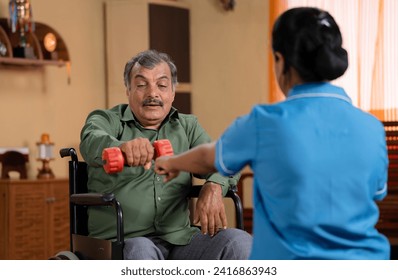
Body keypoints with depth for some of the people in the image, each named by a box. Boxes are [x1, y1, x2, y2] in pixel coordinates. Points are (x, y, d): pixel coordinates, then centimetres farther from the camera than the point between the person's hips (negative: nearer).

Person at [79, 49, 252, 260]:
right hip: (122, 242, -3)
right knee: (141, 251, -37)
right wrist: (122, 146, -44)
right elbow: (92, 142, -18)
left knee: (240, 242, -21)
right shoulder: (106, 120, 7)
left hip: (180, 240, 4)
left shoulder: (187, 126, 20)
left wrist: (213, 187, -22)